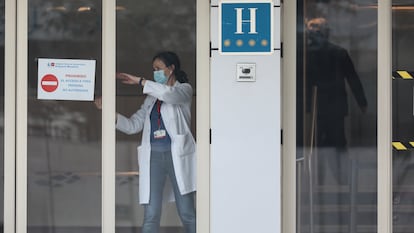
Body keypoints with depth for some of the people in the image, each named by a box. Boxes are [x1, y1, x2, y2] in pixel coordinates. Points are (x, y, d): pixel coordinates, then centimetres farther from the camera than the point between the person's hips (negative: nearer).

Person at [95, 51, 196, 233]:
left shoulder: (184, 90, 7)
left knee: (187, 213, 0)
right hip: (153, 155, 4)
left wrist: (139, 81, -10)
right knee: (151, 216, -3)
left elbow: (168, 94, -18)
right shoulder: (151, 98, 21)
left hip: (177, 154, -4)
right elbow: (133, 125, 13)